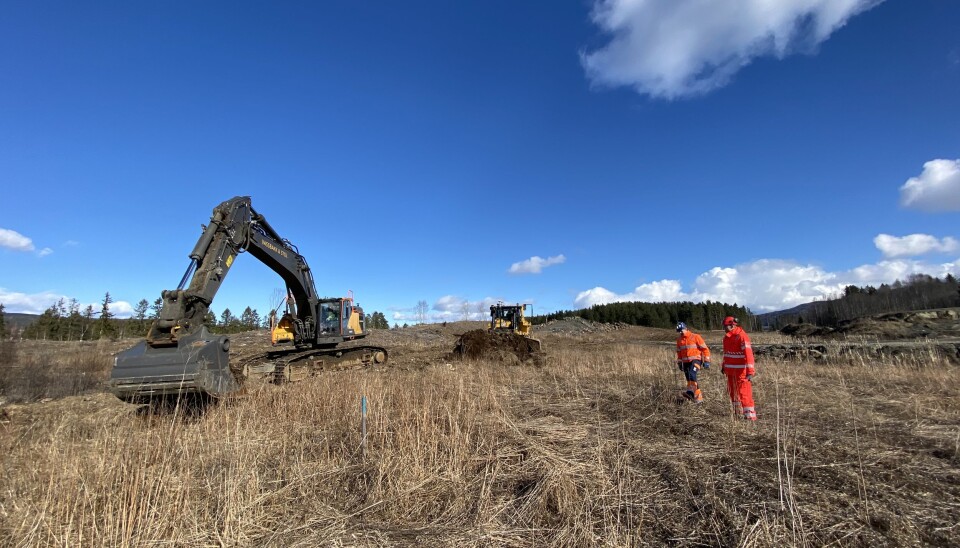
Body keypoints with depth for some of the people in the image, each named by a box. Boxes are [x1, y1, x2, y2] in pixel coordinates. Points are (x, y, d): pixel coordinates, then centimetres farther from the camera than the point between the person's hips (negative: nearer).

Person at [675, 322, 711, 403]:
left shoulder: (695, 337, -5)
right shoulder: (679, 339, 11)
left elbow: (704, 349, -3)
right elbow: (679, 351, 21)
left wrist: (706, 361, -7)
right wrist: (679, 362, 20)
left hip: (696, 360, -6)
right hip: (686, 362, 6)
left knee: (692, 374, -30)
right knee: (689, 379, 5)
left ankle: (691, 392, -37)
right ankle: (699, 397, 16)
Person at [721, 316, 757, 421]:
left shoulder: (742, 336, -18)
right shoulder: (727, 337, 8)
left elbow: (748, 354, -24)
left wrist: (750, 372, -28)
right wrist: (724, 366, 22)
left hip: (741, 370, -8)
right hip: (730, 370, 9)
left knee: (744, 393, -7)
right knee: (733, 391, 19)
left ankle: (750, 416, -2)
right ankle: (737, 412, 35)